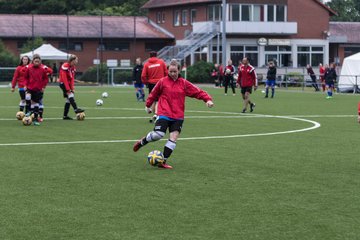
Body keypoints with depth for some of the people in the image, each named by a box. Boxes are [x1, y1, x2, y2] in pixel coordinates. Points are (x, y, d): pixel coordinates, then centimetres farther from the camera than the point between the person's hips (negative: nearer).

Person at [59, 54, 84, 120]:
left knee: (68, 100, 4)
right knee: (71, 95, -25)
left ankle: (65, 116, 6)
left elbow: (72, 78, 6)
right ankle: (76, 109, -32)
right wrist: (68, 89, -23)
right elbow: (64, 78, -21)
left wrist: (72, 88, -5)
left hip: (68, 83, 8)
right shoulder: (65, 66, -18)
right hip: (63, 83, -8)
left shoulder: (73, 68, 7)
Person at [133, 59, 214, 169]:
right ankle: (141, 142, 16)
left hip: (178, 116, 2)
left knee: (174, 137, -6)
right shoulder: (163, 82, 0)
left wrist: (208, 99, -12)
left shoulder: (184, 83, 4)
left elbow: (198, 92, 2)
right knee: (158, 134, -15)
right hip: (164, 114, -2)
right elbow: (154, 94, 13)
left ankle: (163, 161, 2)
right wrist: (148, 105, 22)